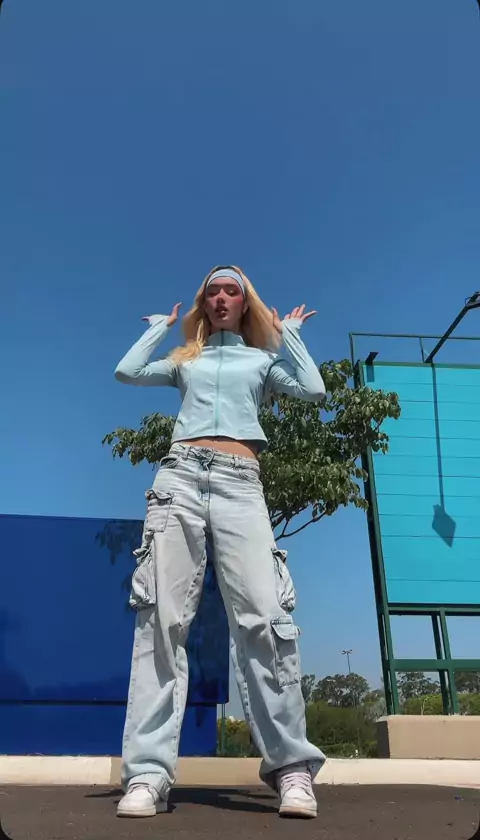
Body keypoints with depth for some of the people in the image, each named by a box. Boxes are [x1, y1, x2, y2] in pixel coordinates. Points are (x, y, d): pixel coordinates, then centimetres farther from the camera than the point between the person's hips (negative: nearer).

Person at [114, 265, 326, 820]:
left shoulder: (262, 359, 24)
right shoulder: (185, 360, 28)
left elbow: (314, 390, 8)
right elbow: (126, 372, 14)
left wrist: (289, 333, 19)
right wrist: (160, 327, 26)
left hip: (239, 484, -1)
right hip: (180, 476, 2)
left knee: (262, 617, -16)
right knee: (162, 618, -11)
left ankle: (291, 765, -8)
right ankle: (148, 773, -11)